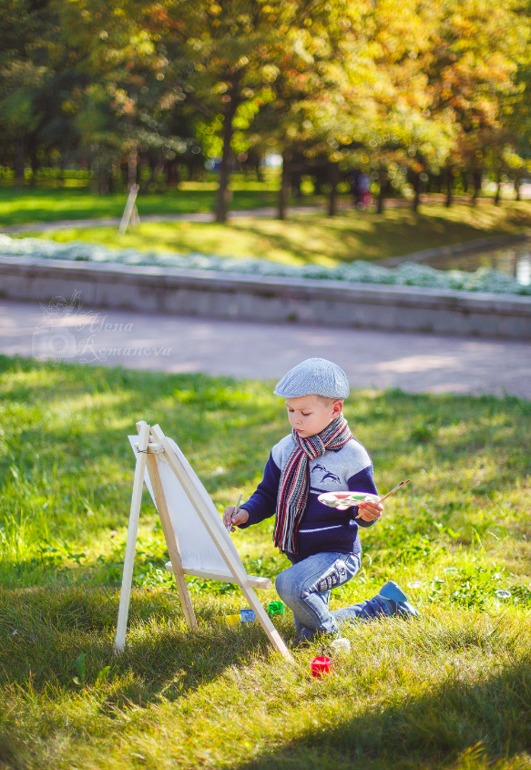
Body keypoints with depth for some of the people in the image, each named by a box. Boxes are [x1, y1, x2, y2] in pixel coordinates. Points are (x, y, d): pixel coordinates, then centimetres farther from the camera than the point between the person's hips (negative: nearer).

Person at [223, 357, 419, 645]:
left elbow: (362, 511, -10)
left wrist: (368, 513, -34)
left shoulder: (351, 455, -13)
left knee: (290, 584, -35)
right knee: (308, 631, 15)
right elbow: (267, 495, 9)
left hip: (337, 553, -7)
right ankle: (385, 603, 29)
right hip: (301, 556, 7)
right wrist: (245, 513, -11)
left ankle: (330, 630, -7)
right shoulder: (284, 450, 2)